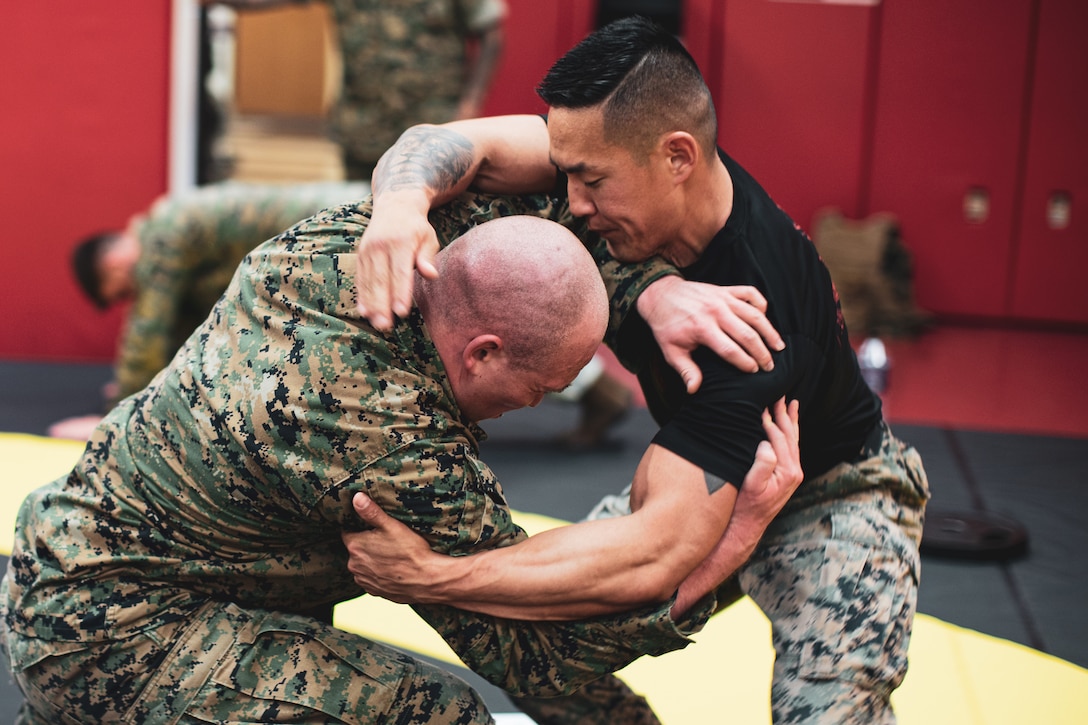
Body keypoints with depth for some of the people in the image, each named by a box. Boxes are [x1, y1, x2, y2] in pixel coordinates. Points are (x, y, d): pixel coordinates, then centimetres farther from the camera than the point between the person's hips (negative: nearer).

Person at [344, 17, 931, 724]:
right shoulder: (621, 149, -20)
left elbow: (660, 550, -44)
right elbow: (458, 143, -25)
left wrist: (436, 578, -47)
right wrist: (404, 198, -50)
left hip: (833, 493, -6)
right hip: (707, 478, 7)